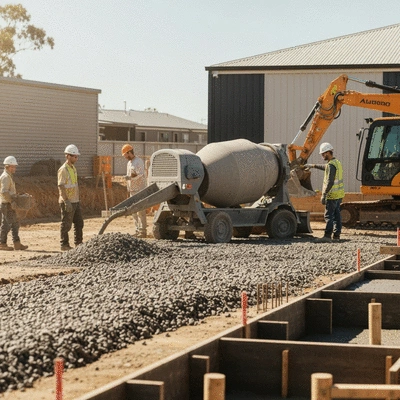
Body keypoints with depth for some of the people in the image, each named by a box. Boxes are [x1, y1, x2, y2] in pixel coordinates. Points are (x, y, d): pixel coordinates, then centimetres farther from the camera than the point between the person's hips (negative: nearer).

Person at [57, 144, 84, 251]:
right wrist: (66, 201, -23)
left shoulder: (73, 168, 14)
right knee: (66, 225, -2)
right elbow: (61, 186, -19)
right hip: (67, 202, -9)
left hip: (75, 201, 9)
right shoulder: (63, 170, -14)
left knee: (79, 223, 13)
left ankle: (78, 243, 22)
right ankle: (64, 245, 5)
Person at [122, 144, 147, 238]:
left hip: (139, 190, -9)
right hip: (132, 190, 9)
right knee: (134, 211, 10)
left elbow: (140, 175, -18)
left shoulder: (138, 161, -9)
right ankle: (138, 230, 15)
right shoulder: (129, 163, 19)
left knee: (140, 211, -10)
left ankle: (143, 231, -10)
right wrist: (128, 188, 21)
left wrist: (130, 177, -30)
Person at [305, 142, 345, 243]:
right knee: (336, 214, 12)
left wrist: (324, 195, -21)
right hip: (339, 194, 10)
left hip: (333, 195, -10)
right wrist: (313, 166, 40)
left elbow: (330, 182, -23)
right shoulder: (337, 162, 14)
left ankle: (327, 236, -12)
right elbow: (325, 167, 35)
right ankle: (336, 235, 15)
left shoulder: (331, 165, -18)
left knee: (328, 215, -9)